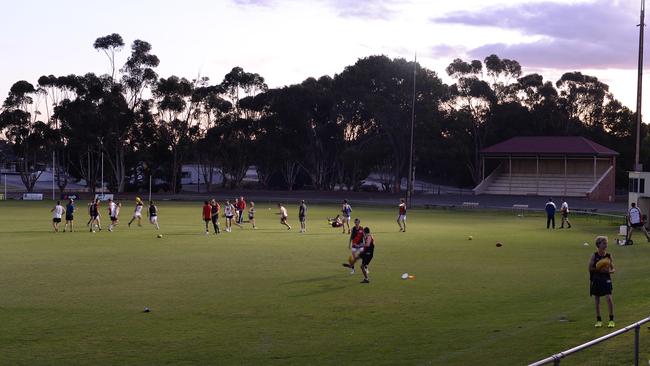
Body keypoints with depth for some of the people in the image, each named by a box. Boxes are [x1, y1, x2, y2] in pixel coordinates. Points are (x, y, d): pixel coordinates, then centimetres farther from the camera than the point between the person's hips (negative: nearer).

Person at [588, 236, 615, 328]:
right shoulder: (594, 255, -4)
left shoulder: (608, 256, 0)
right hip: (596, 279, 0)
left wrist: (609, 271, -16)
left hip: (606, 279, 0)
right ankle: (599, 320, 18)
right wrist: (598, 269, -18)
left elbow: (613, 269, 6)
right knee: (597, 300, 7)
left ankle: (611, 320, -2)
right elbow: (590, 268, -3)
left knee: (609, 298, -12)